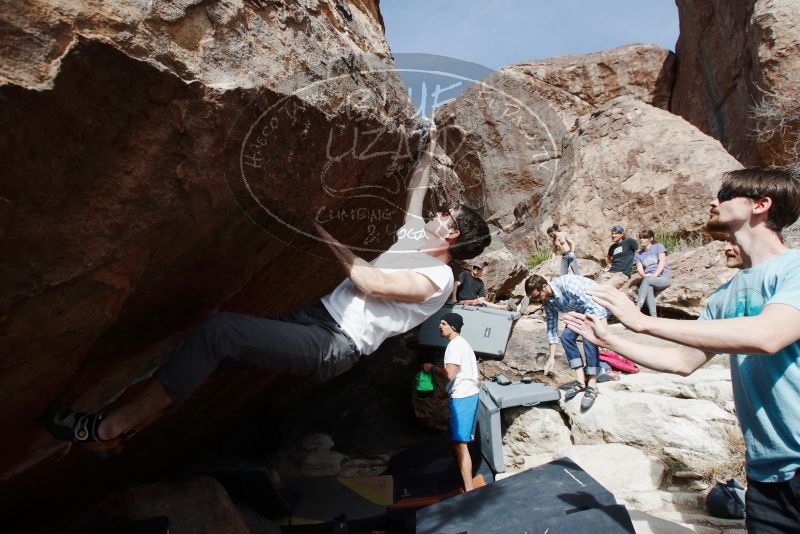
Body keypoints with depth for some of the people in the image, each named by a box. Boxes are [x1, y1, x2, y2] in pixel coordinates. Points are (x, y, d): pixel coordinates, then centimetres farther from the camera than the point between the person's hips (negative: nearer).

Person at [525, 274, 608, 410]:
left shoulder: (567, 284, -35)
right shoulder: (548, 301, -10)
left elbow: (596, 306, -34)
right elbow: (552, 327, -1)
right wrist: (551, 357, -1)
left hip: (596, 303, -8)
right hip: (580, 310, 8)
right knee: (566, 336, -8)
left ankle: (592, 386, -19)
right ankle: (581, 382, -3)